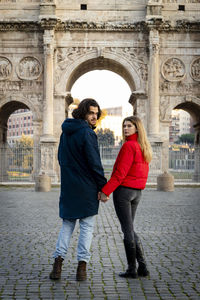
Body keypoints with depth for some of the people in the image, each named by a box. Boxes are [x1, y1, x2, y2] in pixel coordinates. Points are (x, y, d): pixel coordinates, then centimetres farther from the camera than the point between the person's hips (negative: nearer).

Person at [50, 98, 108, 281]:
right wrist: (104, 187, -9)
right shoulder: (87, 133, -14)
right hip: (86, 188, -6)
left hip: (68, 186, 6)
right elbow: (94, 163, -16)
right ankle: (82, 267, 3)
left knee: (67, 224, 14)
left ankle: (58, 261, 3)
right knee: (87, 226, 3)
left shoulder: (66, 132, 10)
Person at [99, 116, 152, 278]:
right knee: (130, 229, 16)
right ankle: (143, 267, 15)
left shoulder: (129, 146, -14)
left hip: (123, 190, -8)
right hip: (137, 192, 8)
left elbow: (120, 173, -19)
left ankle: (132, 269, 6)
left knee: (128, 230, -1)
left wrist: (105, 191, -18)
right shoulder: (144, 147, 12)